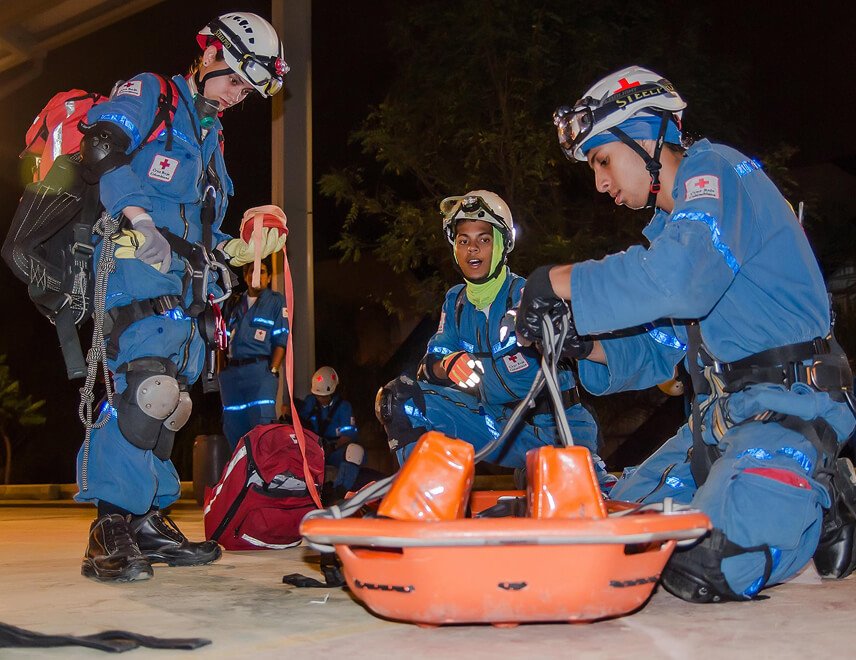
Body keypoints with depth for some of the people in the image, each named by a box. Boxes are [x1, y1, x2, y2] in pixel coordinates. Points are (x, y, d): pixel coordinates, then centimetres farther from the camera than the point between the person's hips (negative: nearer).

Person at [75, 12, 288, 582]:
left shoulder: (210, 135, 30)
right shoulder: (150, 94, 6)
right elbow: (102, 153, -13)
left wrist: (237, 249, 12)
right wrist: (140, 221, -22)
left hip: (184, 279, 9)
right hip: (138, 264, -9)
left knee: (173, 399, 7)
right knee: (149, 382, -23)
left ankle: (148, 519, 14)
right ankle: (113, 526, -22)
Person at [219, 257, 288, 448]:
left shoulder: (276, 301, 9)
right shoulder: (234, 303, 21)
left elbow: (281, 341, 1)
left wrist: (272, 371, -10)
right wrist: (221, 372, 8)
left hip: (260, 369, -5)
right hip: (231, 371, 5)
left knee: (262, 424, -15)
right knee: (232, 428, 4)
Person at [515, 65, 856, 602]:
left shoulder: (717, 170, -10)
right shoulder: (671, 225, 19)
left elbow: (676, 281, -30)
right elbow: (654, 354, 17)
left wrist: (561, 282, -21)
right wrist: (586, 345, -2)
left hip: (787, 404, -9)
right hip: (721, 415, 9)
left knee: (703, 569, -23)